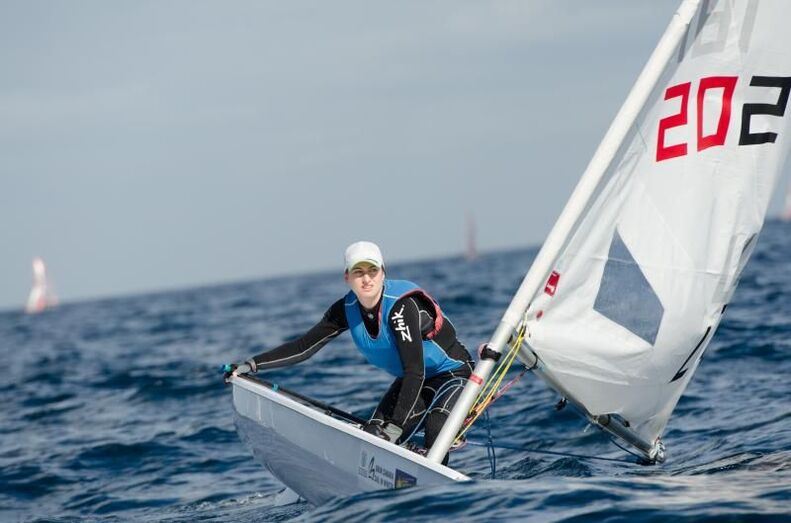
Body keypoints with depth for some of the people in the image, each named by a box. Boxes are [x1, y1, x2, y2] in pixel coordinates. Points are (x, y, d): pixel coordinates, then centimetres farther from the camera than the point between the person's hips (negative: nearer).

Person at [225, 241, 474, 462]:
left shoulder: (402, 306, -30)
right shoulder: (347, 309, -9)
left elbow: (415, 372, -34)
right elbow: (304, 347, -6)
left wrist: (396, 427, -39)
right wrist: (251, 365, -16)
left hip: (453, 373, -7)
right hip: (413, 381, 7)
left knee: (434, 424, -35)